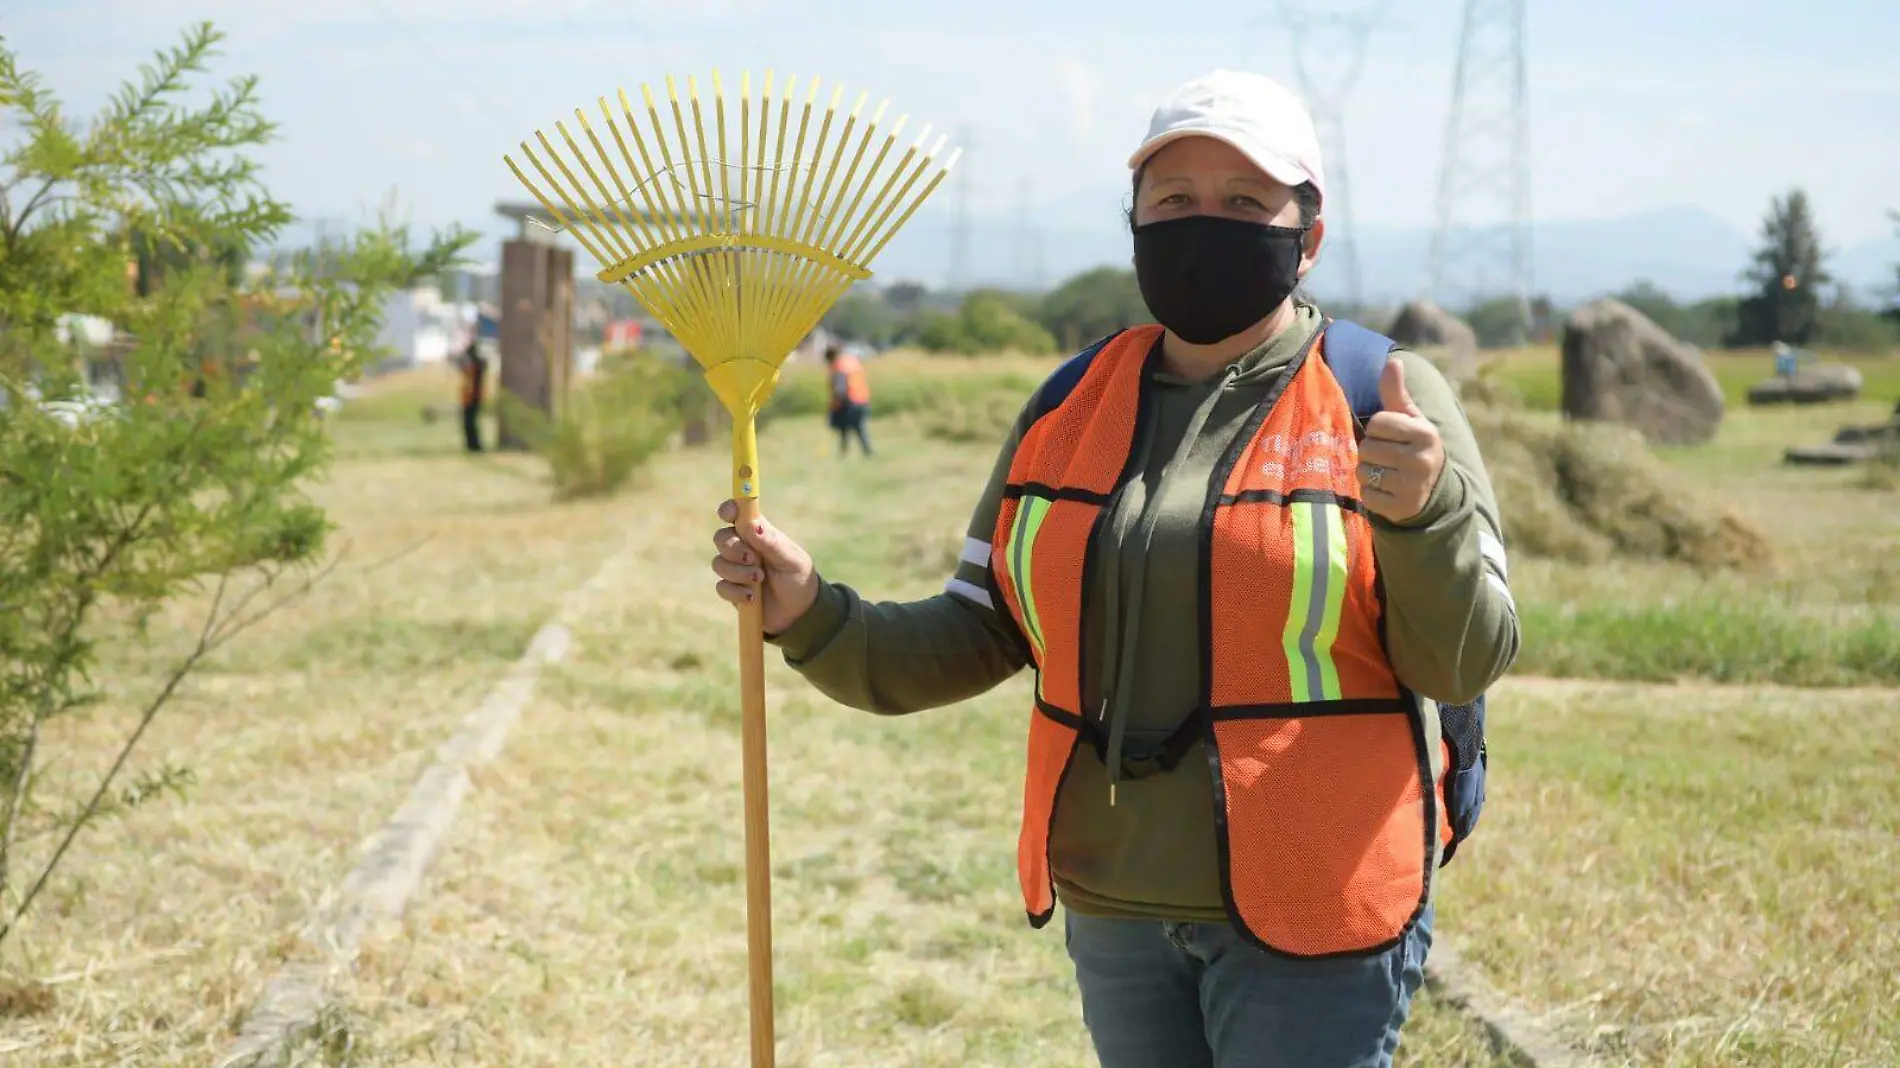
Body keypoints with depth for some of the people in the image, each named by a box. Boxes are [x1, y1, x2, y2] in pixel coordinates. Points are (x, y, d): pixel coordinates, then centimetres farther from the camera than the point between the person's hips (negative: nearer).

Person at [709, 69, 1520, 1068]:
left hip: (1308, 917, -4)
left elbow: (1464, 665, -9)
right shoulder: (1074, 403, 7)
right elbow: (976, 639, 8)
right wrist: (811, 614, -6)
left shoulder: (1384, 398, -6)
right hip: (1115, 911, 5)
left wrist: (1423, 516, -27)